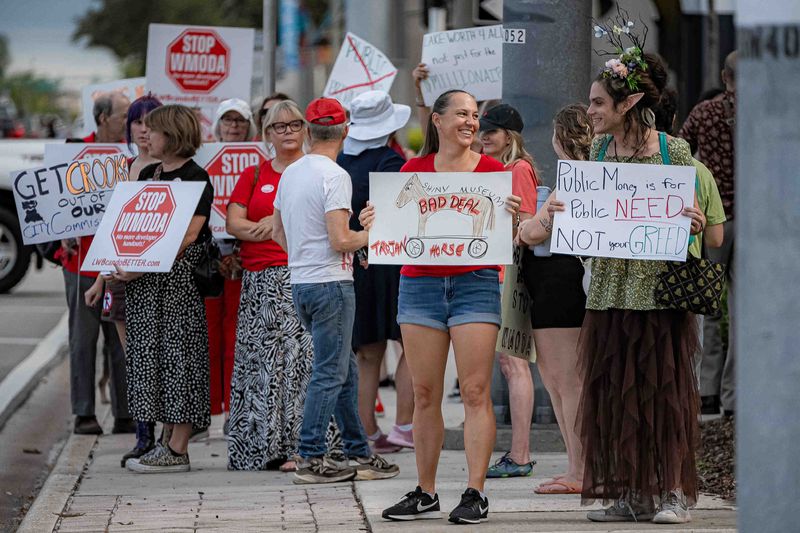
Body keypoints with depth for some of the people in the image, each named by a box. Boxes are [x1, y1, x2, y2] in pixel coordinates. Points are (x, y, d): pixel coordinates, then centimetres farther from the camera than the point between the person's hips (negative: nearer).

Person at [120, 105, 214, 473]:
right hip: (144, 281, 8)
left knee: (178, 355, -6)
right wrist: (119, 265, 8)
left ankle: (177, 450, -5)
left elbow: (186, 236, -16)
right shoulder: (147, 175, 16)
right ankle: (167, 441, 13)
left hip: (179, 278, -8)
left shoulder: (196, 179, -9)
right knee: (152, 355, 8)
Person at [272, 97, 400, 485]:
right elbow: (340, 240, -21)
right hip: (331, 282, -9)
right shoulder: (334, 176, -15)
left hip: (299, 281, 9)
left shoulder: (290, 173, 10)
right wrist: (369, 235, -3)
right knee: (330, 373, -3)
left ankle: (358, 453, 19)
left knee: (344, 369, 15)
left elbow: (278, 232, 20)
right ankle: (311, 459, -3)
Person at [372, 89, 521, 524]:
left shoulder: (492, 169, 4)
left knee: (475, 391, -7)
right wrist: (374, 224, -8)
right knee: (425, 393, 4)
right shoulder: (413, 170, 9)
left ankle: (475, 493, -4)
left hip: (476, 283, -2)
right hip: (420, 284, 2)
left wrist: (513, 217, -16)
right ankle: (425, 493, 11)